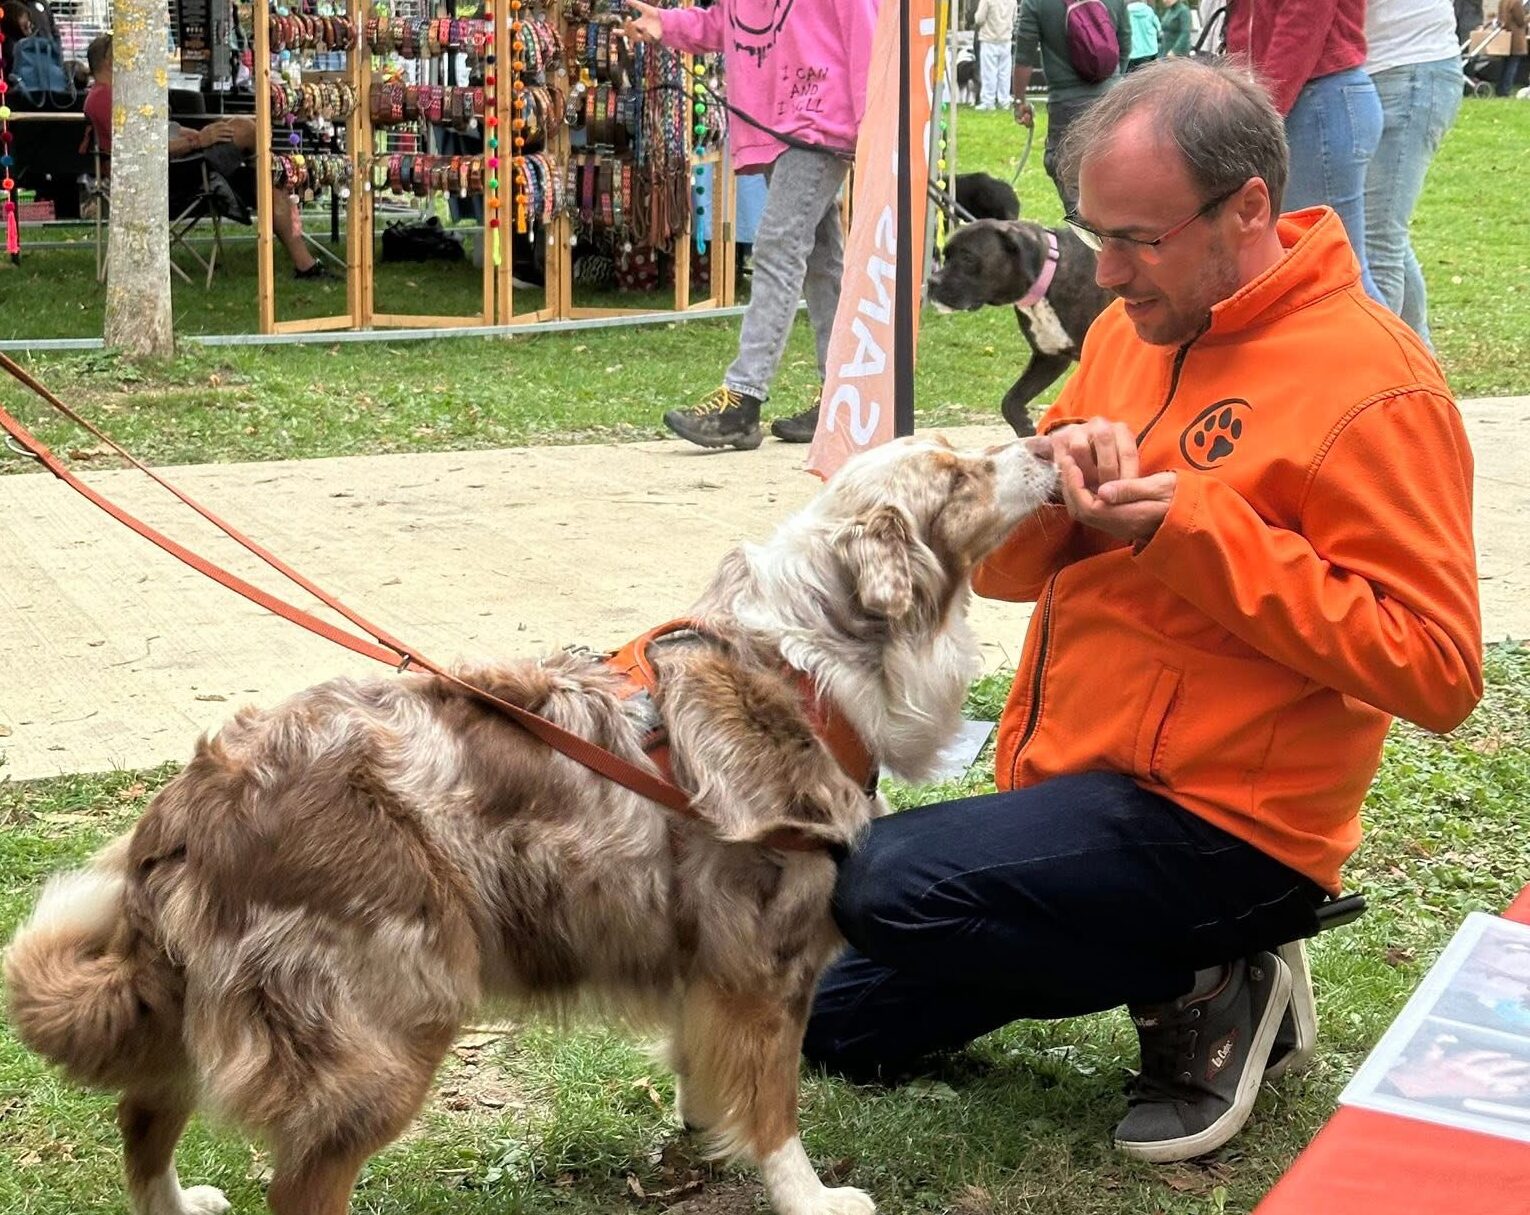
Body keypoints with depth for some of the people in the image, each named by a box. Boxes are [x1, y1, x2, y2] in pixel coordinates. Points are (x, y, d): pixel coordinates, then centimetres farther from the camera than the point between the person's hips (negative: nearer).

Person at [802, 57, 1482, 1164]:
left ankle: (1203, 991, -6)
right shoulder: (1130, 330, 7)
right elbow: (1007, 566, 10)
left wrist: (1196, 526, -25)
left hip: (1216, 819, -9)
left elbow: (1437, 670, -22)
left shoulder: (1369, 385, -17)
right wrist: (1060, 485, -14)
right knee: (839, 1023, 14)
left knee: (883, 882, -27)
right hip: (1069, 783, 9)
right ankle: (1183, 955, 17)